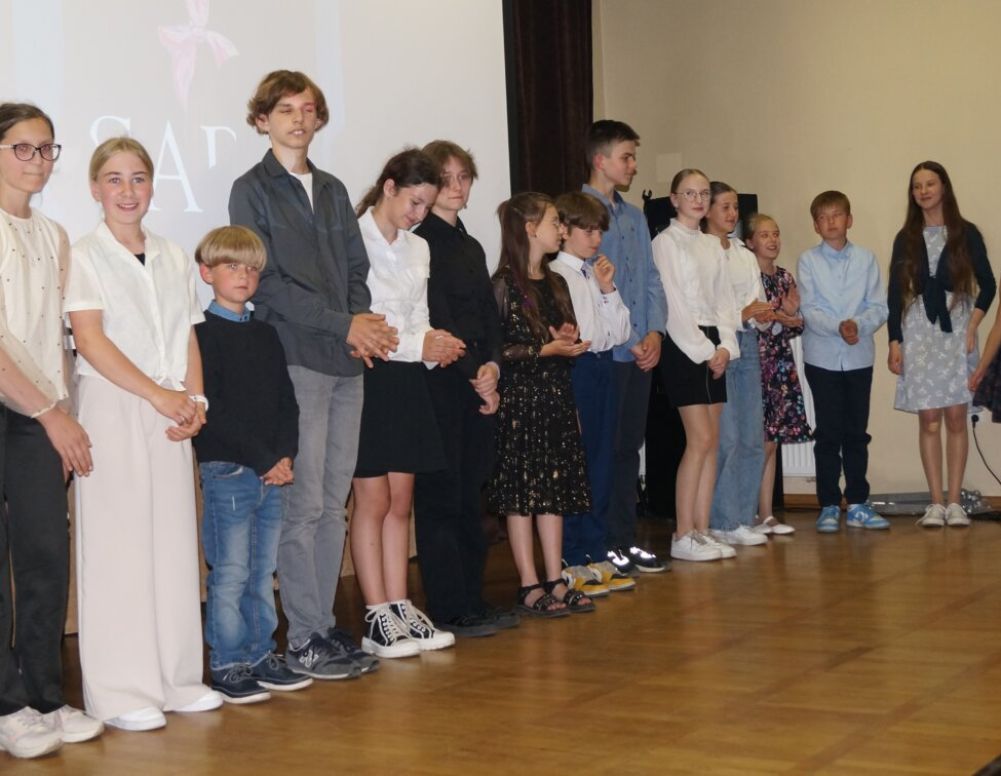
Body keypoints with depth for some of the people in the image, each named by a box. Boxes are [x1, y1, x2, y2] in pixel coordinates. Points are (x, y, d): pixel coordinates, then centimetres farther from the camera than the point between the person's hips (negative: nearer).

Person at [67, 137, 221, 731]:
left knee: (175, 541, 6)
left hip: (170, 415, 5)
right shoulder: (85, 257, -2)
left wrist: (195, 401, -1)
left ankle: (176, 679, 15)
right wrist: (157, 395, -14)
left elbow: (189, 338, 15)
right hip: (112, 411, -5)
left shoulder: (173, 258, 15)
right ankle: (121, 692, 2)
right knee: (119, 543, -4)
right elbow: (91, 341, -10)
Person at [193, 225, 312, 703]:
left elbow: (287, 402, 13)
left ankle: (261, 655, 21)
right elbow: (213, 411, -14)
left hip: (273, 471, 6)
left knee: (263, 571, 12)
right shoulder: (203, 334, -7)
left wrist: (285, 454, -4)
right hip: (226, 471, -6)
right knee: (230, 574, -2)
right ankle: (227, 666, 6)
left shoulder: (266, 336, 15)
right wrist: (263, 459, -14)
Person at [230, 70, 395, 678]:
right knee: (303, 505, -6)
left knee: (334, 504, 8)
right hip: (294, 361, -6)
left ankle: (326, 626, 16)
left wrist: (365, 322, -4)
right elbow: (268, 283, -8)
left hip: (347, 362, 6)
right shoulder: (253, 190, 0)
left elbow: (357, 271, 17)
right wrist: (344, 325, -12)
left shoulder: (333, 190, 19)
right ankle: (305, 641, 1)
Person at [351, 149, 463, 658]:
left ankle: (400, 609, 15)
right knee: (373, 500, -3)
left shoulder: (418, 249, 14)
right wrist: (418, 345, -16)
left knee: (400, 501, 9)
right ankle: (377, 619, 4)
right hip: (367, 377, -7)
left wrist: (436, 345, -4)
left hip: (408, 381, 7)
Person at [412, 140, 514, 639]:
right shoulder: (419, 243, -7)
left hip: (477, 385, 8)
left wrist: (492, 365, -2)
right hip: (438, 386, -8)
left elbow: (490, 317, 15)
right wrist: (474, 376, -12)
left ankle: (472, 601, 18)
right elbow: (436, 320, -12)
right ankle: (448, 610, 1)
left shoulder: (471, 246, 18)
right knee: (440, 495, -4)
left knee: (470, 493, 11)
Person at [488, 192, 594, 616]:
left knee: (555, 491, 8)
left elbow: (571, 338, 22)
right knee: (522, 493, -2)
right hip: (519, 399, -7)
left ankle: (555, 582, 13)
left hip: (556, 397, 7)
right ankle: (529, 586, 3)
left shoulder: (555, 283, 15)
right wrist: (546, 349, -16)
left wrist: (570, 339, 0)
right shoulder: (505, 284, -9)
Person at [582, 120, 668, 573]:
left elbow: (651, 280, 17)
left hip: (640, 354, 8)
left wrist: (654, 332, 1)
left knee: (629, 447, 12)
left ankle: (624, 540, 20)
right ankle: (599, 547, 5)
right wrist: (624, 338, -12)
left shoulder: (636, 217, 17)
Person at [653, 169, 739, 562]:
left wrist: (725, 346, -1)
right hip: (683, 345, -7)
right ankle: (683, 536, -6)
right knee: (700, 440, -12)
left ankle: (701, 530, 10)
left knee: (711, 442, 5)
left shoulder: (712, 245, 16)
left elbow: (723, 298, 13)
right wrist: (703, 350, -11)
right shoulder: (665, 242, -5)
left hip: (712, 346, 7)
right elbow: (673, 304, -10)